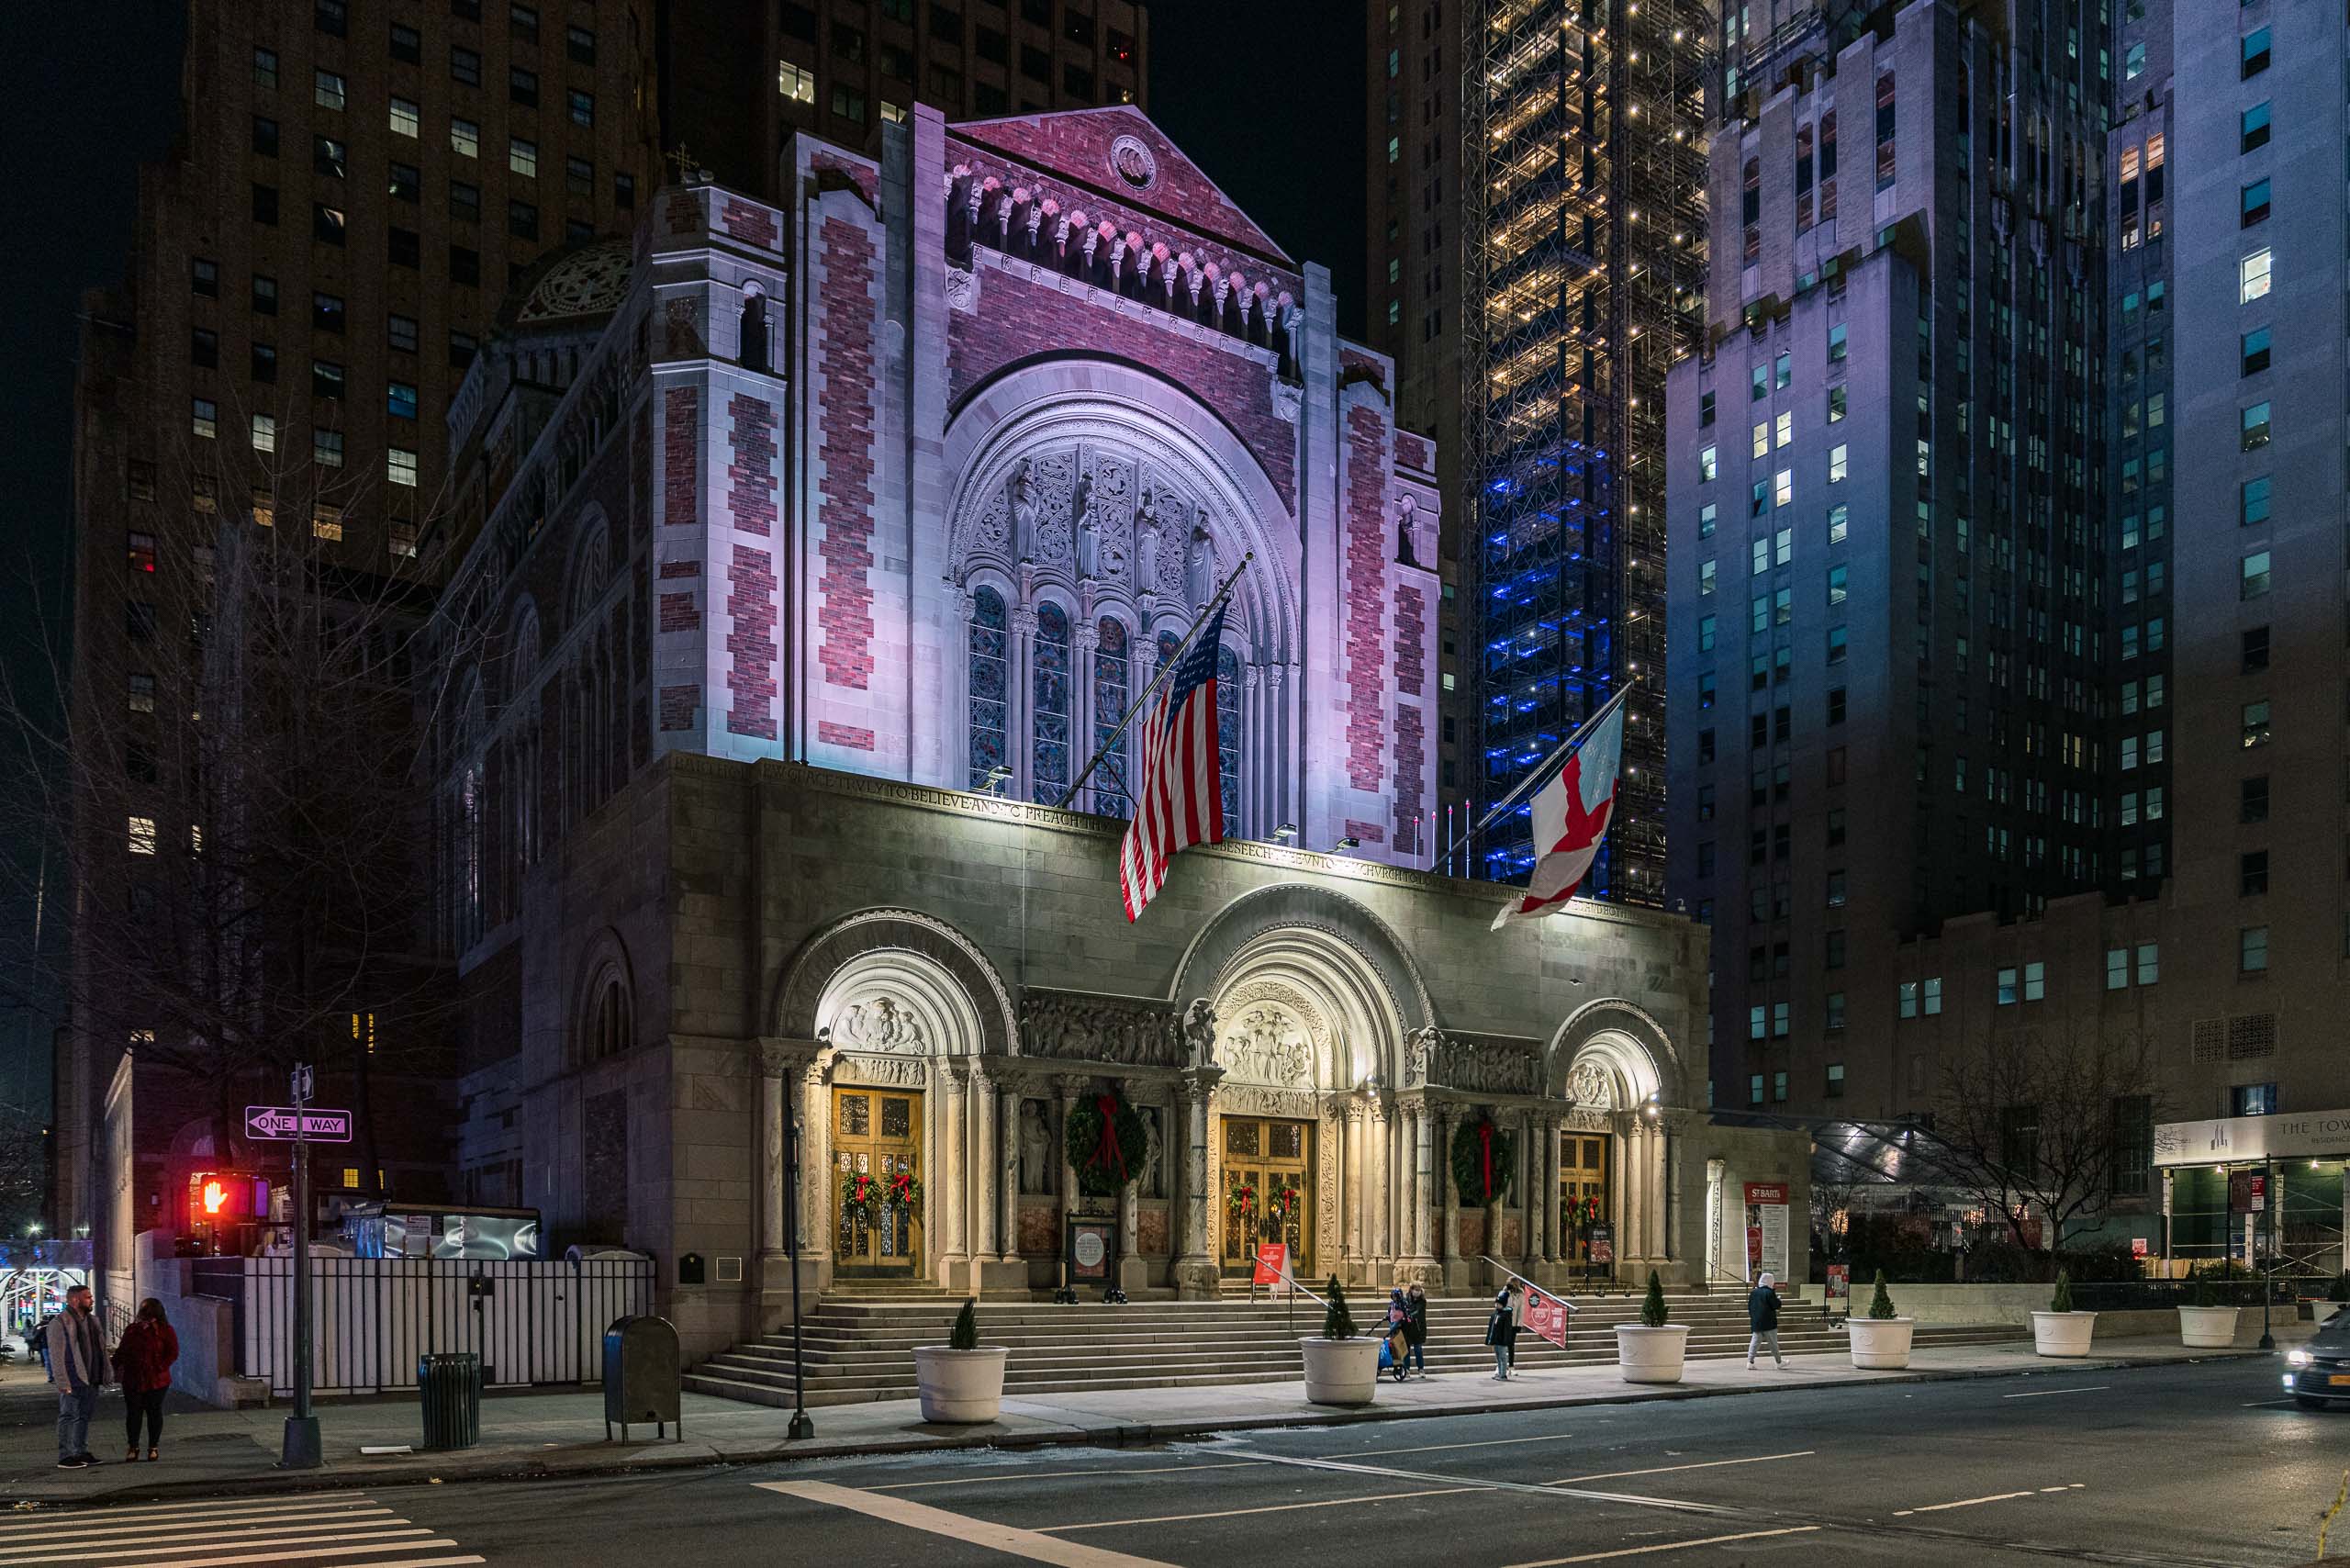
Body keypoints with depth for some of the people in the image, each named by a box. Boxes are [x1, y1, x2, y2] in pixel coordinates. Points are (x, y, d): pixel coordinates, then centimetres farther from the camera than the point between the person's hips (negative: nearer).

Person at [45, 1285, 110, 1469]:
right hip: (72, 1381, -8)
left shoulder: (92, 1320, 14)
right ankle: (65, 1456, 1)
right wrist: (63, 1382, -20)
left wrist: (103, 1375, 14)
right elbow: (56, 1355, -15)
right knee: (68, 1417, -4)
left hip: (91, 1380, 8)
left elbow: (100, 1348, 19)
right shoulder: (60, 1323, -11)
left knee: (85, 1416, 13)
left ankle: (81, 1452, 22)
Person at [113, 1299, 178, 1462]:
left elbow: (173, 1353, -4)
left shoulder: (165, 1331, -3)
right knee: (133, 1413, 3)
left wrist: (160, 1368, -13)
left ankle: (153, 1448, 15)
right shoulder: (132, 1330, 6)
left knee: (154, 1413, 5)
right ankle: (133, 1447, 14)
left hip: (156, 1381, -3)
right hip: (132, 1380, 3)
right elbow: (122, 1351, 13)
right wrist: (116, 1367, 0)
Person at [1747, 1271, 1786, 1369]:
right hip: (1768, 1323, -5)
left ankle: (1750, 1361, -4)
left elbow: (1749, 1307, 11)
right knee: (1773, 1343, 8)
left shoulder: (1754, 1292, 7)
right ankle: (1779, 1361, 20)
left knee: (1755, 1342, 5)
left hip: (1755, 1322, 5)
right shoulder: (1769, 1292, -13)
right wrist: (1777, 1298, 7)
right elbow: (1776, 1305, -12)